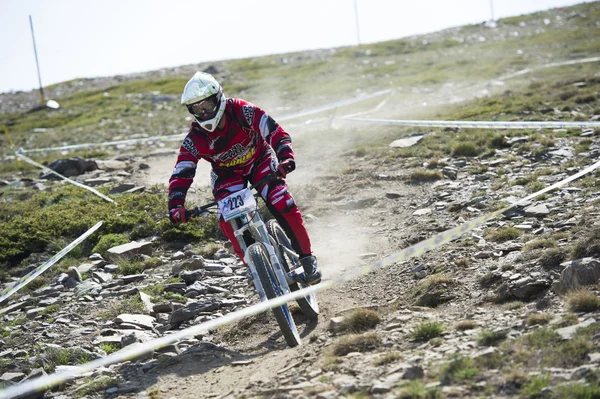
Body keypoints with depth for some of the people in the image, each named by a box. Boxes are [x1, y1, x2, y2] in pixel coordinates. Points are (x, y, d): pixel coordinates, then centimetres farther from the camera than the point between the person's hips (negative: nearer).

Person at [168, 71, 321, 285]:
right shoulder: (195, 139, -22)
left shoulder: (243, 111, -27)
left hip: (260, 161, -2)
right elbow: (181, 173, -23)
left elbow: (275, 132, -28)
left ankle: (307, 257, -8)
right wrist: (176, 204, -38)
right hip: (227, 175, 2)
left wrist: (286, 157, -45)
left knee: (282, 204, -25)